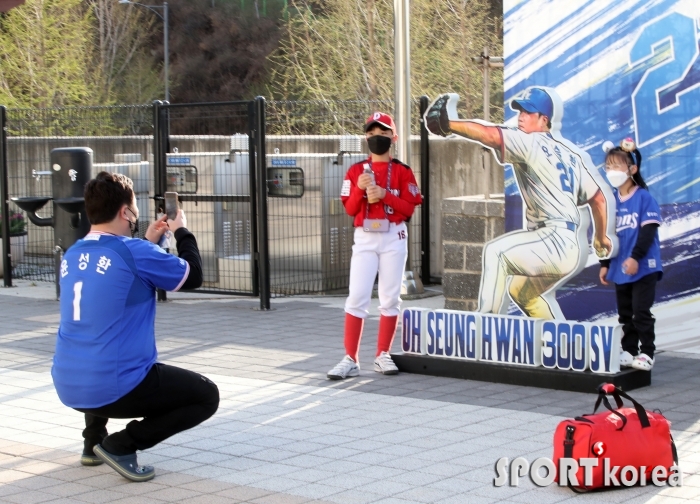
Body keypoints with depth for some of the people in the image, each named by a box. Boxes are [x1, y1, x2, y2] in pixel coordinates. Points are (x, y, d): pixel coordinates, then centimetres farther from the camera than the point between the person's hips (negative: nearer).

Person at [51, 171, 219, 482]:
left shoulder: (72, 256, 7)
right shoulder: (136, 253, -14)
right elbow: (193, 276, 0)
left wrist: (148, 242, 23)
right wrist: (182, 232, 16)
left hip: (68, 387, 8)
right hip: (116, 388, -8)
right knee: (207, 396, 8)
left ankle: (94, 441, 27)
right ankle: (122, 445, -3)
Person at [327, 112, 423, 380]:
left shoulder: (402, 171, 3)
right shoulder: (356, 171, 7)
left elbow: (409, 208, -4)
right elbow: (350, 209, 1)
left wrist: (384, 195, -16)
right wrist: (360, 188, -15)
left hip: (394, 237, 0)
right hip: (364, 238, 0)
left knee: (390, 298, 4)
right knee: (357, 297, -7)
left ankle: (383, 355, 14)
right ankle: (350, 359, -7)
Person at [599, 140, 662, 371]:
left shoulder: (644, 198, -9)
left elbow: (648, 231, -13)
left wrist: (635, 257, -21)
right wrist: (604, 264, 10)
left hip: (643, 267, -6)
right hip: (619, 268, 6)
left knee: (641, 312, -5)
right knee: (625, 314, 11)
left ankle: (646, 354, 2)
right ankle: (628, 352, 18)